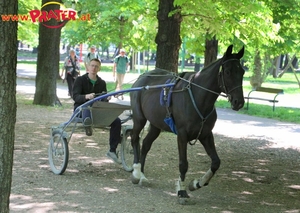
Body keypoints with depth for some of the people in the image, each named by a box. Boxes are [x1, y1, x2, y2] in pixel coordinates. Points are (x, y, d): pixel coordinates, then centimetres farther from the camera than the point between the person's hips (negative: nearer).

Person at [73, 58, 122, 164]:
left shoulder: (102, 83, 14)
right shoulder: (80, 80, 1)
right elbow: (75, 97, -14)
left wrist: (106, 98, -16)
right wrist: (86, 96, -35)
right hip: (81, 110, -4)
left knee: (116, 121, -17)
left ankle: (112, 150, -11)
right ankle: (87, 124, -66)